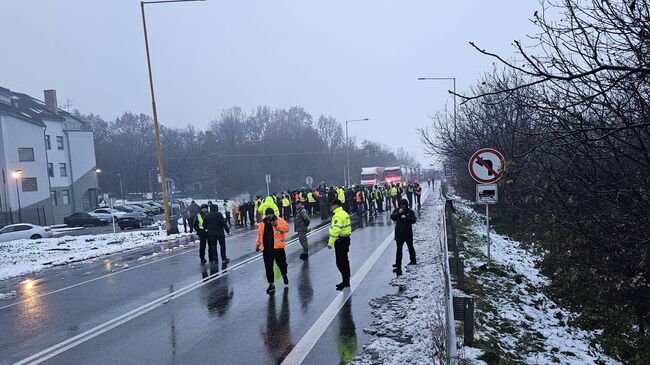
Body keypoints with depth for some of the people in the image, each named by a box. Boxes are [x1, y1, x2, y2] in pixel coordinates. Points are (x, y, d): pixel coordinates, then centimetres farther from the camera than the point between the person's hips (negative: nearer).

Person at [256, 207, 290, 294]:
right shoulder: (262, 223, 11)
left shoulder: (280, 220, 0)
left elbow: (286, 228, -14)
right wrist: (257, 245, 22)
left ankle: (284, 274, 38)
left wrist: (277, 225, -25)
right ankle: (271, 284, 14)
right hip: (266, 249, 3)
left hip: (277, 247, -3)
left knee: (281, 263, 4)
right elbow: (259, 234, 21)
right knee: (268, 267, 3)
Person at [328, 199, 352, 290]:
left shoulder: (338, 216, -19)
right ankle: (346, 281, 25)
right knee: (344, 261, 17)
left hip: (340, 240, -11)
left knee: (340, 263, -5)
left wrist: (330, 243, -22)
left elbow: (335, 230, -25)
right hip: (346, 238, 11)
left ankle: (345, 282, -2)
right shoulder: (344, 213, 14)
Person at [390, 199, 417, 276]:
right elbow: (392, 217, -9)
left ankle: (413, 260, 40)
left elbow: (414, 220, -14)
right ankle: (398, 265, -3)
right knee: (399, 249, -4)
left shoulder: (410, 211, -5)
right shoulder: (397, 210, 1)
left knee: (410, 247, 19)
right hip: (399, 233, 0)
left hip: (408, 232, 0)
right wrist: (398, 213, -21)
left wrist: (406, 217, -24)